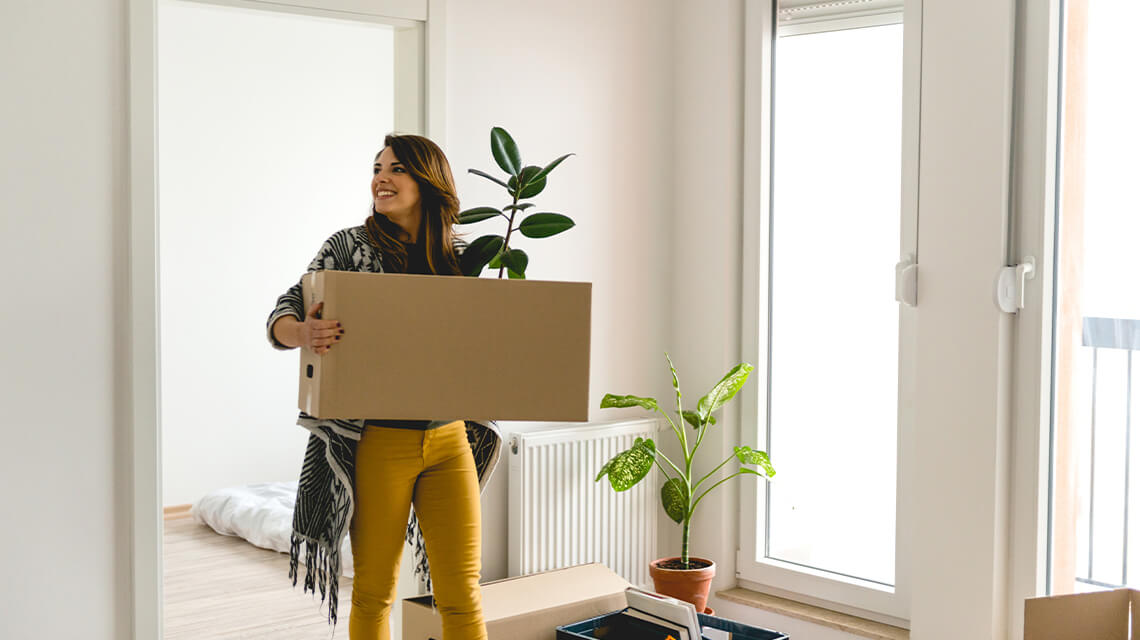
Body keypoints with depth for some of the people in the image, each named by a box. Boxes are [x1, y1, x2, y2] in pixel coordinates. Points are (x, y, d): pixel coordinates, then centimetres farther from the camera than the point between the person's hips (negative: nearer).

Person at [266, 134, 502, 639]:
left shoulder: (460, 256, 7)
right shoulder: (348, 247, -1)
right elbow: (280, 318, -4)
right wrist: (303, 333, -27)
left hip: (450, 441, 2)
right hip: (377, 442, -2)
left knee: (462, 595, 4)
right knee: (374, 592, 8)